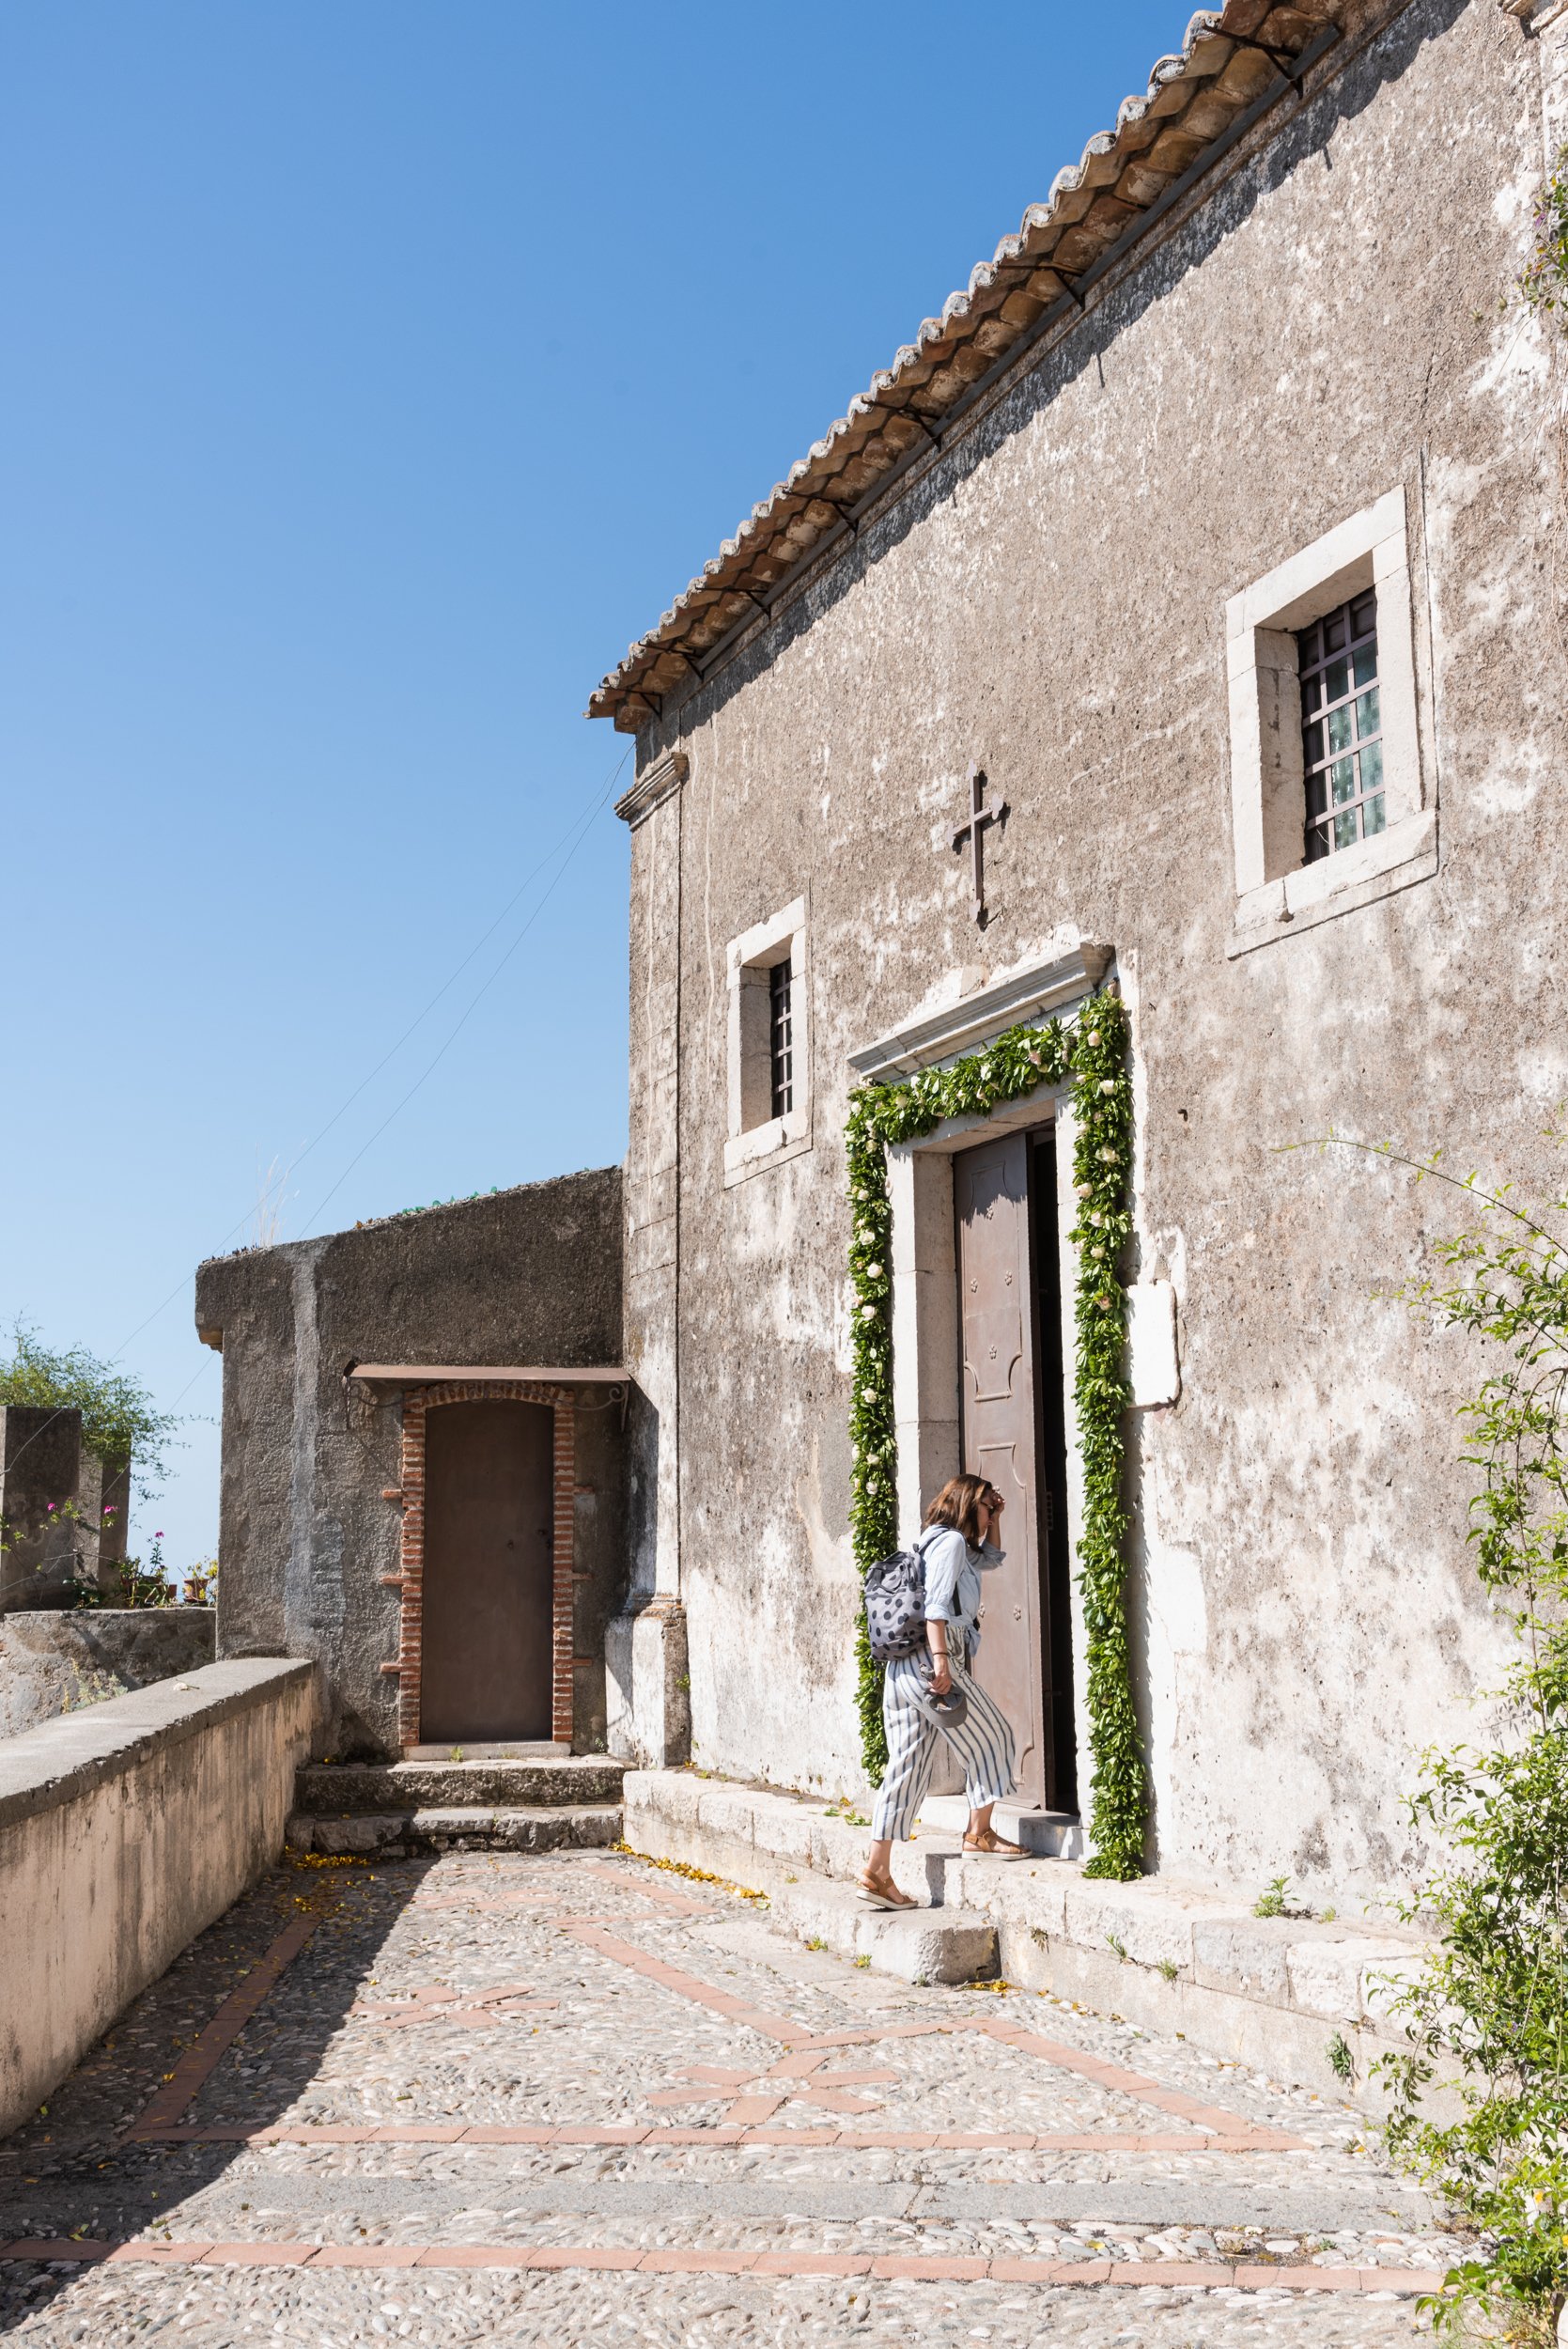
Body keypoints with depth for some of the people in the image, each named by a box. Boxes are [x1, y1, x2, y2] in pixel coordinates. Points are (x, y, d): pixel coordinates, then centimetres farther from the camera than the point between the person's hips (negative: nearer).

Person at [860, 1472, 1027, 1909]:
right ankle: (979, 1835, 13)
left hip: (901, 1670, 9)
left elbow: (991, 1561, 43)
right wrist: (941, 1659, -24)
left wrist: (994, 1520, 31)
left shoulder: (949, 1546, 26)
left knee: (906, 1768, 5)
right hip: (931, 1662, -9)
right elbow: (936, 1604, -17)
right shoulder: (950, 1541, -4)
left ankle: (876, 1872, 1)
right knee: (990, 1736, 7)